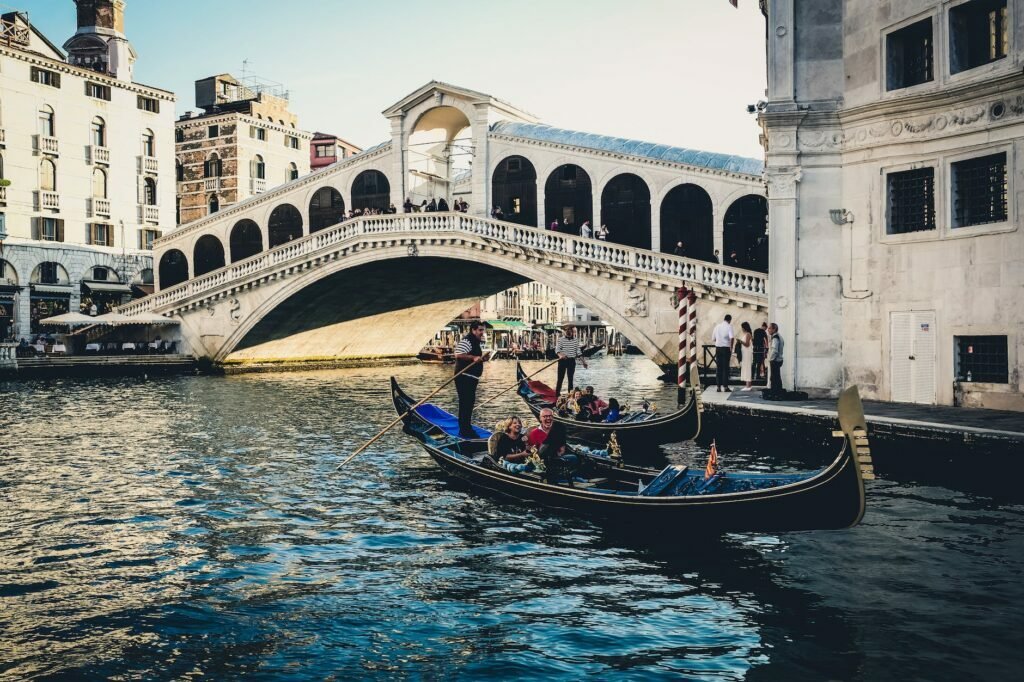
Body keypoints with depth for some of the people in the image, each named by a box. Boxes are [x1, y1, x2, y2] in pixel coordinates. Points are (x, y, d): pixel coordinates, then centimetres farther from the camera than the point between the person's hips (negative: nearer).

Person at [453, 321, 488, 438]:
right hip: (464, 377, -11)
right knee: (465, 403, -9)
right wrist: (474, 357, -30)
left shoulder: (475, 342, 20)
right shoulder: (466, 341, -14)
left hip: (471, 378, 11)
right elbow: (458, 355, -27)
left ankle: (467, 429, 23)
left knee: (469, 402, 15)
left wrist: (481, 358, 16)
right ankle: (464, 430, -6)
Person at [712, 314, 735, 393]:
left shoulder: (717, 326, 8)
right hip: (726, 348, -4)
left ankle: (718, 387, 6)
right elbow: (731, 337, -21)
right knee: (725, 367, 1)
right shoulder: (729, 326, -6)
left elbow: (713, 339, 11)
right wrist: (731, 348, -14)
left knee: (718, 367, 7)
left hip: (718, 348, 4)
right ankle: (726, 387, 2)